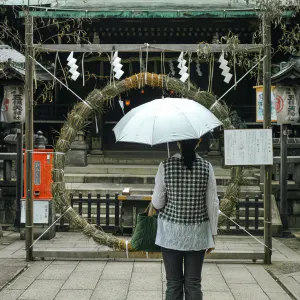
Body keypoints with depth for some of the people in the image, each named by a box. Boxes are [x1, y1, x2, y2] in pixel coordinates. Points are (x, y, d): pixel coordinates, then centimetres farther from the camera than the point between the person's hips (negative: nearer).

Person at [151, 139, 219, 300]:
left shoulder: (166, 166, -9)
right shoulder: (206, 167, -7)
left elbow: (157, 203, -6)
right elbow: (213, 204, -4)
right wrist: (212, 234, 5)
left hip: (171, 233, -1)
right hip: (197, 233, 1)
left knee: (173, 283, 8)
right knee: (194, 283, 8)